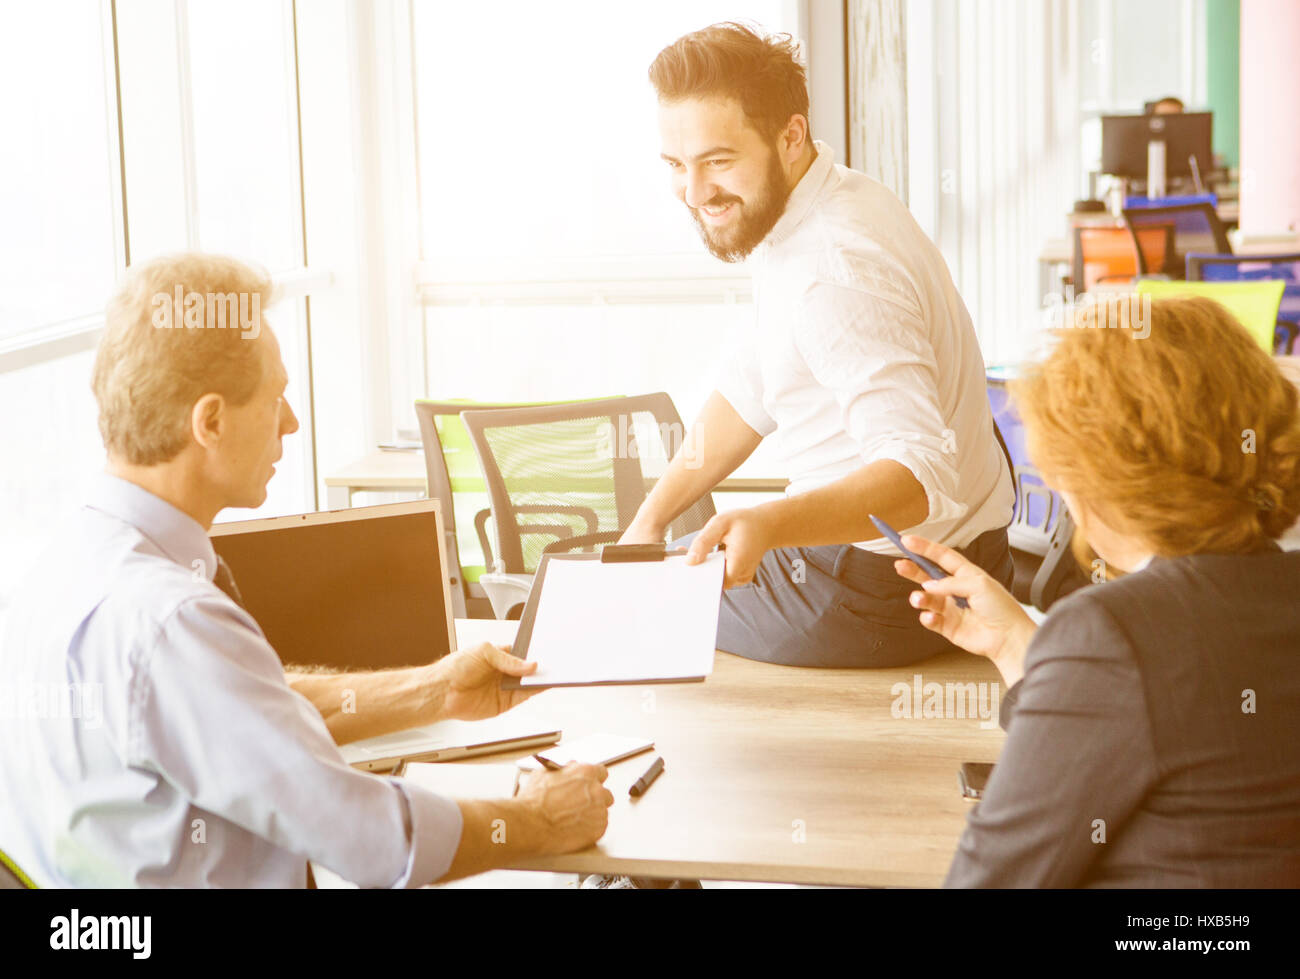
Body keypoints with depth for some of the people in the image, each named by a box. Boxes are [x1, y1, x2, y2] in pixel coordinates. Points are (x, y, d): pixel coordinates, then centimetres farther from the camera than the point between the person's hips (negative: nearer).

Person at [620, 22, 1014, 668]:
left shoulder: (836, 273, -29)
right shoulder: (796, 214, 3)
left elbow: (919, 475, -38)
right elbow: (752, 390, 14)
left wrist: (768, 526, -52)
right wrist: (650, 519, 8)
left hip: (886, 592, -10)